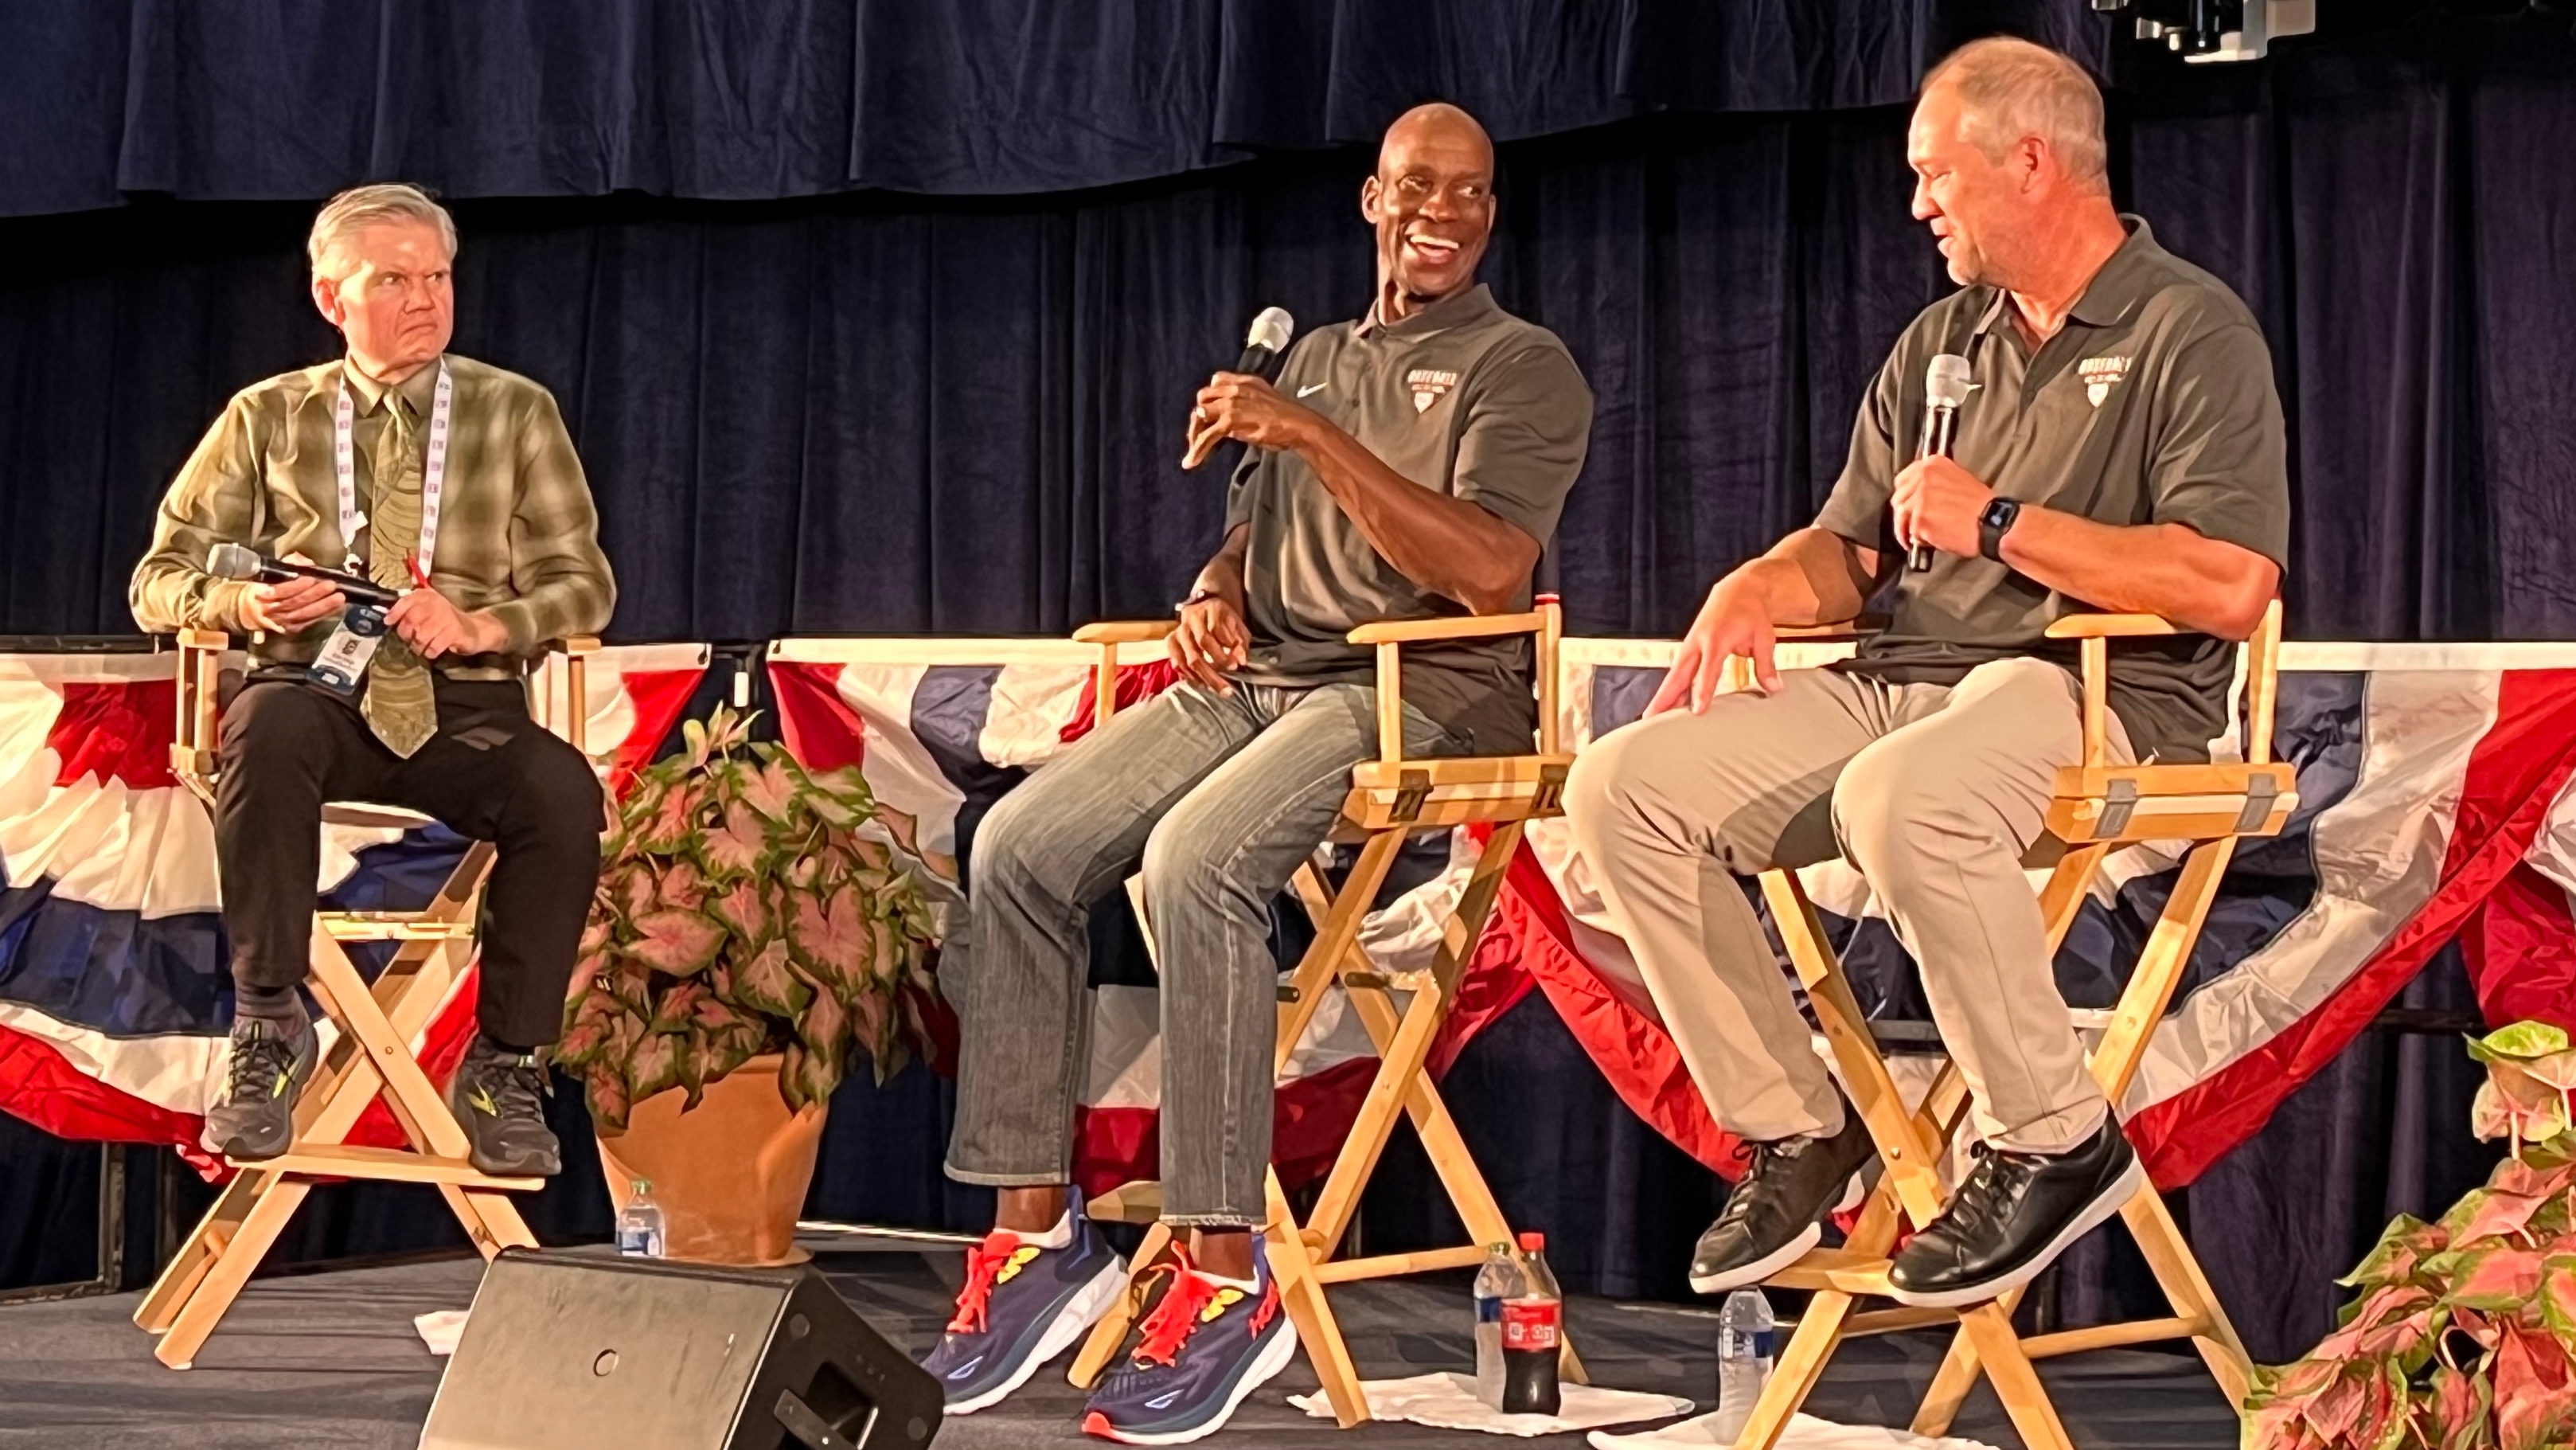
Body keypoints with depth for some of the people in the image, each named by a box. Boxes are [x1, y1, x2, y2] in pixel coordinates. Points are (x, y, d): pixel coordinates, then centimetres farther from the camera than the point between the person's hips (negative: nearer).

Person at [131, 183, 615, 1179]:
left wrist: (477, 625, -12)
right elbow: (160, 580, 12)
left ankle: (506, 1067, -19)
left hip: (468, 708, 0)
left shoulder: (517, 413, 13)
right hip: (320, 693, 0)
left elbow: (584, 585, 8)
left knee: (563, 792, -33)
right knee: (265, 728, -37)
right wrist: (242, 604, -12)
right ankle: (269, 1026, -29)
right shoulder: (268, 417, 13)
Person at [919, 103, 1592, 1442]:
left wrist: (1318, 440, -20)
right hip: (1253, 675, 7)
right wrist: (1214, 598, 1)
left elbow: (1488, 571, -15)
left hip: (1421, 690, -7)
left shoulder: (1522, 367, 1)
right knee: (1017, 848, -15)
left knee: (1195, 862, -34)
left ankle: (1225, 1275, -29)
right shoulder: (1315, 355, 24)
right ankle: (1036, 1229, -12)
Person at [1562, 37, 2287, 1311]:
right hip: (1902, 680, 8)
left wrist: (1997, 524, -13)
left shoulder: (2192, 331, -4)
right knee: (1625, 786, -11)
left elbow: (2230, 585, -17)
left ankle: (2056, 1142, -20)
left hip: (2102, 694, -8)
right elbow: (1850, 548, 23)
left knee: (1900, 798, -40)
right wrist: (1764, 585, -1)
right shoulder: (1941, 344, 21)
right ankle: (1795, 1129, -4)